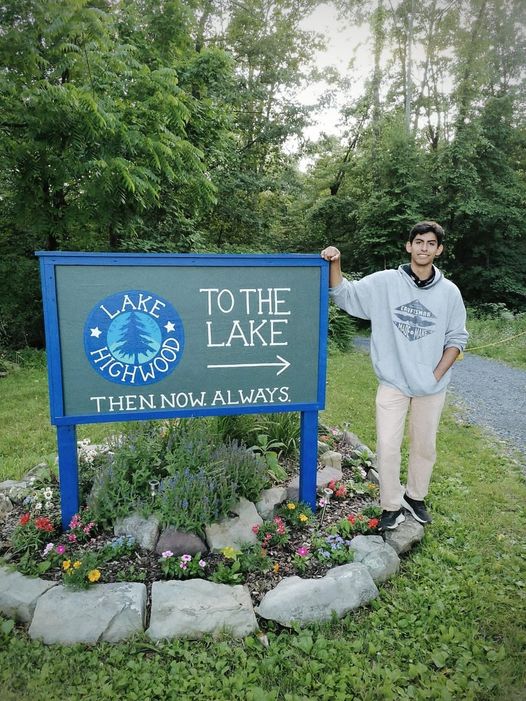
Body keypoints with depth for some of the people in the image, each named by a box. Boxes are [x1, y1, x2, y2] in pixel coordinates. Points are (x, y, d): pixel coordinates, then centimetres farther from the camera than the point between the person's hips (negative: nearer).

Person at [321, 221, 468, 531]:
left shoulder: (449, 292, -2)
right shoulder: (385, 282, -6)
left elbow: (457, 338, 4)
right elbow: (345, 295, -5)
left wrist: (437, 375, -5)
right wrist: (335, 264, -21)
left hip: (431, 387, 2)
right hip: (393, 383, -1)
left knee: (425, 447, 16)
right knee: (388, 447, 0)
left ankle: (415, 497, 39)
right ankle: (392, 506, 20)